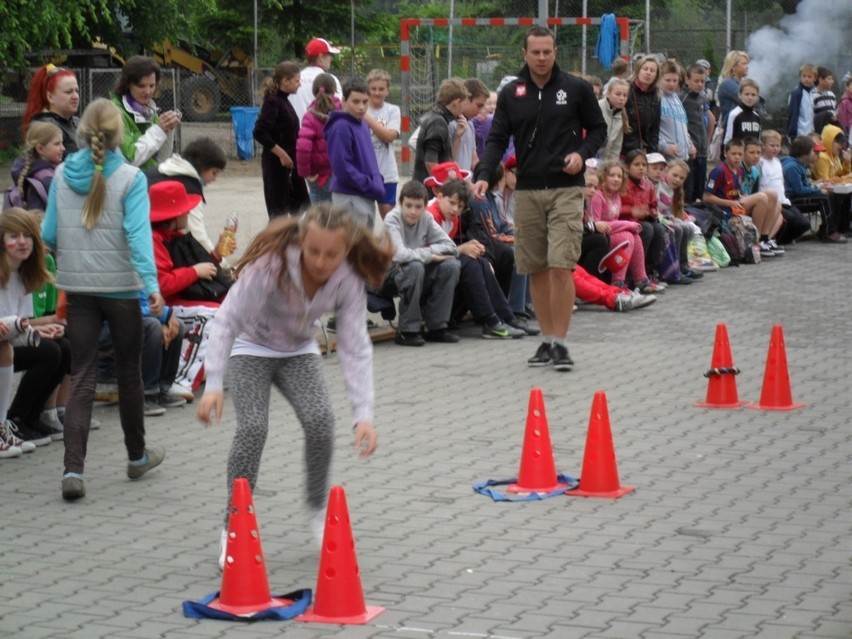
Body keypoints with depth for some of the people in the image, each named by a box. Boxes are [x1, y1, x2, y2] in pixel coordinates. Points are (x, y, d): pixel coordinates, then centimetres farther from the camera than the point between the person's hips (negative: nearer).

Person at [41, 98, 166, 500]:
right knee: (128, 370, 15)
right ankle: (137, 456, 32)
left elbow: (49, 235, 3)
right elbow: (137, 232, -19)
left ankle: (73, 469, -11)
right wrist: (151, 282, -23)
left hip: (78, 287, 2)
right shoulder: (130, 178, -9)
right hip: (120, 286, -2)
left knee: (82, 377, 3)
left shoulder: (62, 175, 0)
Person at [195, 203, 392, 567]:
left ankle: (317, 509, 5)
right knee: (253, 427, -22)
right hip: (251, 349, -3)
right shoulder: (272, 264, -34)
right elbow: (228, 320, -29)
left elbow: (354, 349, -22)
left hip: (298, 352, 3)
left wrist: (363, 415, -30)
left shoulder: (348, 281, -23)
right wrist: (214, 385, -37)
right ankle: (234, 527, -8)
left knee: (320, 421, -19)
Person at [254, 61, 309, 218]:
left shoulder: (284, 101, 12)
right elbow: (259, 132, -23)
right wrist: (281, 154, -20)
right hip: (276, 163, -9)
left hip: (290, 162, 9)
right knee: (278, 210, -2)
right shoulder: (273, 102, -14)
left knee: (301, 206, 10)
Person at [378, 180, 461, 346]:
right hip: (390, 276, -6)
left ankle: (437, 327, -6)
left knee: (451, 265, -14)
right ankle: (407, 331, -23)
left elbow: (451, 247, -6)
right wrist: (428, 255, -22)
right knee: (414, 267, -36)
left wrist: (427, 250, -20)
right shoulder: (392, 219, -20)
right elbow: (399, 254, -35)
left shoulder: (426, 218, -4)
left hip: (418, 275, 6)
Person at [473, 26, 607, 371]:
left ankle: (560, 343, -4)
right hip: (527, 190, 3)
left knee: (561, 266, -11)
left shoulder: (576, 89, 1)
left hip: (566, 189, -3)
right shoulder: (511, 94, 7)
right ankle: (547, 340, 16)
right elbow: (497, 139, 5)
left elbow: (598, 129, 10)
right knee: (536, 269, 6)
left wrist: (582, 153, -10)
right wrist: (484, 174, -11)